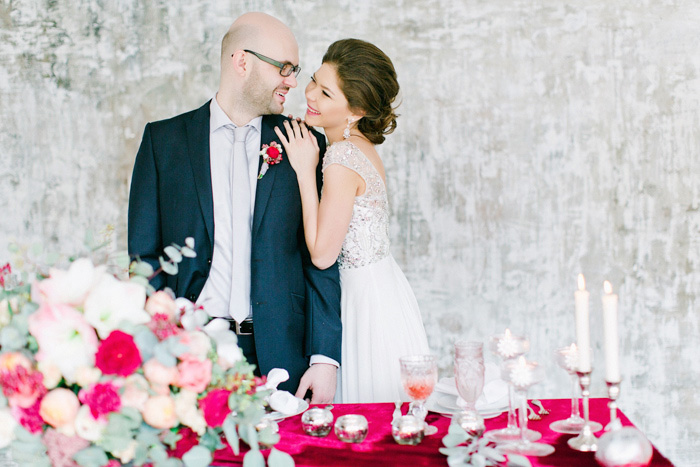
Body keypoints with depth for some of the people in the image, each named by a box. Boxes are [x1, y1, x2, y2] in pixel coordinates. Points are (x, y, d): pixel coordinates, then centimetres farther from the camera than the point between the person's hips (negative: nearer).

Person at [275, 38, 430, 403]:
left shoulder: (341, 159, -22)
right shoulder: (361, 146, 5)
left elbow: (322, 253, -18)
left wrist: (305, 171, -18)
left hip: (367, 301, -9)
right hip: (381, 288, 9)